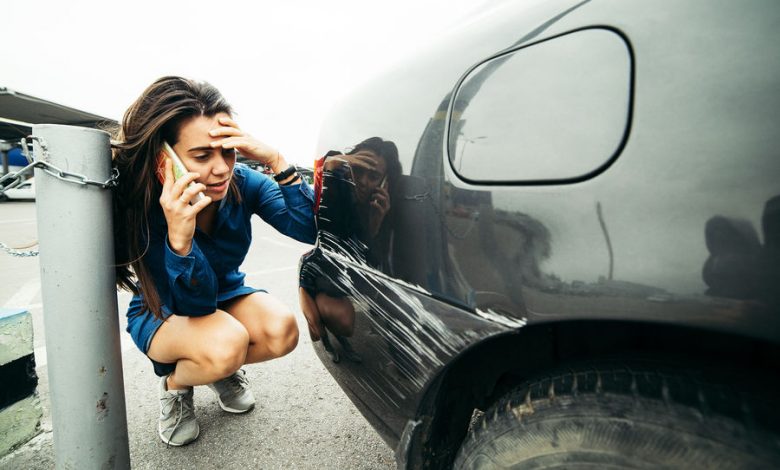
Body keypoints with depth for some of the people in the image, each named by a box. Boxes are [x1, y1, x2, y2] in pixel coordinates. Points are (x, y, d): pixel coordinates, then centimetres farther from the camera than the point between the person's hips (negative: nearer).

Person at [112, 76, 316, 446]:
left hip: (225, 296, 3)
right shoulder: (145, 208, -28)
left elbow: (311, 229, -29)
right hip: (162, 315, -3)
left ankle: (223, 370, 7)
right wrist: (178, 238, -48)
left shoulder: (243, 182, -20)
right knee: (226, 343, -35)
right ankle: (174, 383, 2)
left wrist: (277, 162, -41)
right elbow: (194, 306, -29)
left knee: (282, 330, -27)